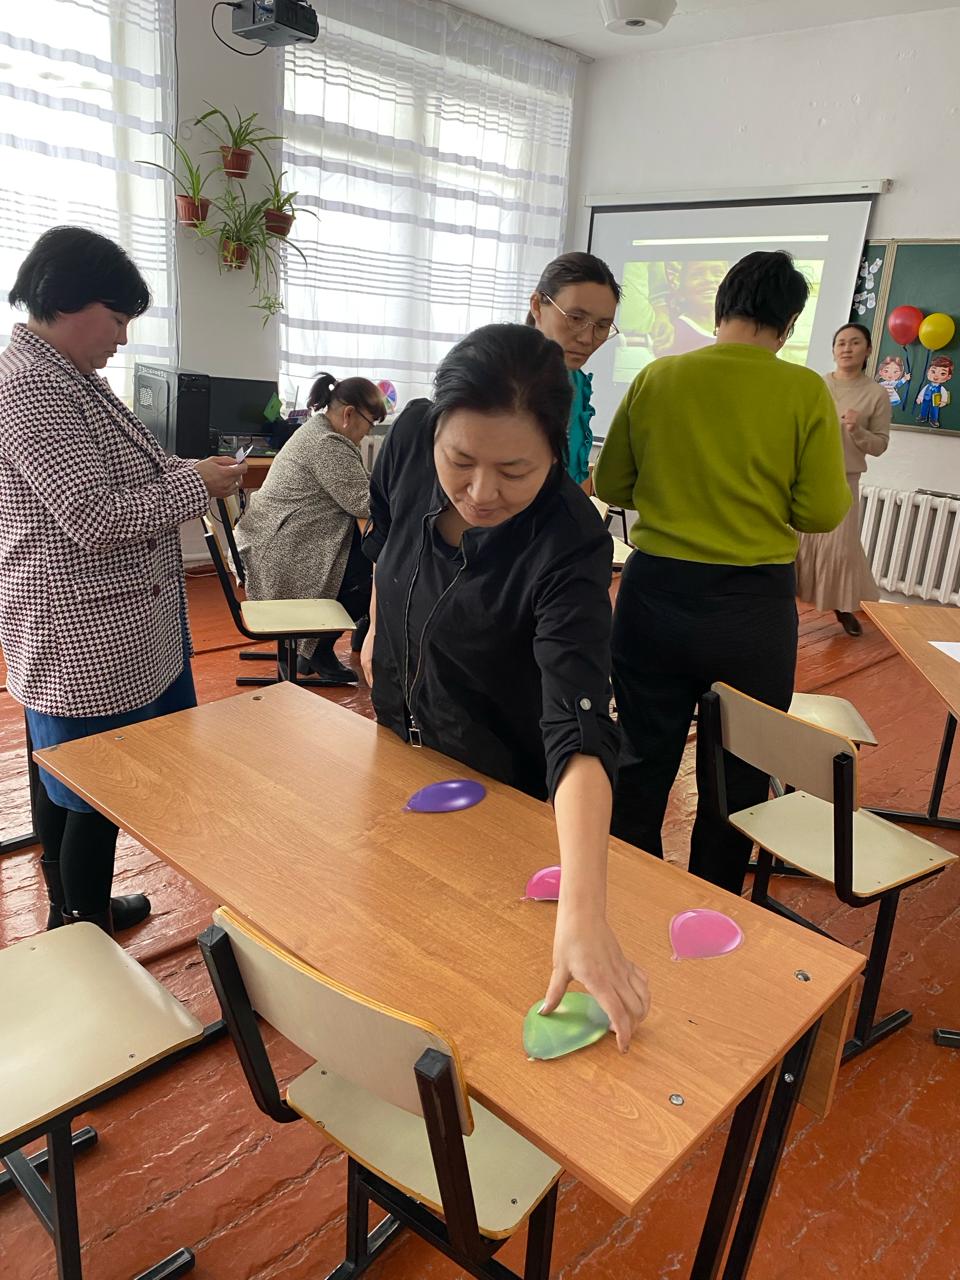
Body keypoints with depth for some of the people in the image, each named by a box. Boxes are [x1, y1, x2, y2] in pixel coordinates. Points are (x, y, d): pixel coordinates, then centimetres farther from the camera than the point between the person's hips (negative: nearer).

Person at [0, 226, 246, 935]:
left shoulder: (66, 373, 12)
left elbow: (111, 476, 21)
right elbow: (96, 520, -25)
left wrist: (189, 470, 6)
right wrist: (196, 486, -14)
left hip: (102, 627, 11)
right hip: (87, 639, -11)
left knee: (61, 781, 20)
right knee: (95, 796, 1)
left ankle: (73, 915, 36)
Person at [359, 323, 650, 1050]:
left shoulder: (570, 548, -36)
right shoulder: (411, 438, -23)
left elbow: (579, 731, -46)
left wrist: (582, 913, -56)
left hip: (501, 777, -4)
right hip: (399, 733, 5)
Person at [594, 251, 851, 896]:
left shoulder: (656, 377, -1)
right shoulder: (805, 390, -7)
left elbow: (611, 485, 5)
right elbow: (823, 510, -7)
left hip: (655, 593, 2)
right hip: (755, 605, -1)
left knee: (642, 765, 16)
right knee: (738, 779, 16)